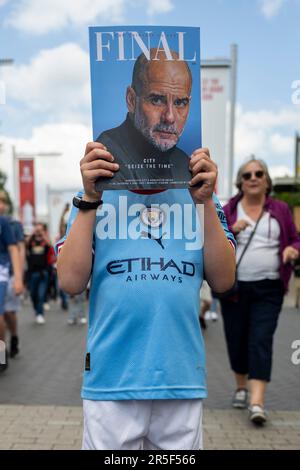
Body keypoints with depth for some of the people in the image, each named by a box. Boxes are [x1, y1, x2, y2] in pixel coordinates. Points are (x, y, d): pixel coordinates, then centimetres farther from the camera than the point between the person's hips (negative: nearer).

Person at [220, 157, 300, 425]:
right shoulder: (228, 211, 6)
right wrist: (231, 230, -13)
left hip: (268, 289, -1)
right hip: (233, 287, 1)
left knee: (261, 340, -10)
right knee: (236, 339, 10)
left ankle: (257, 402, -12)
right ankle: (241, 387, 33)